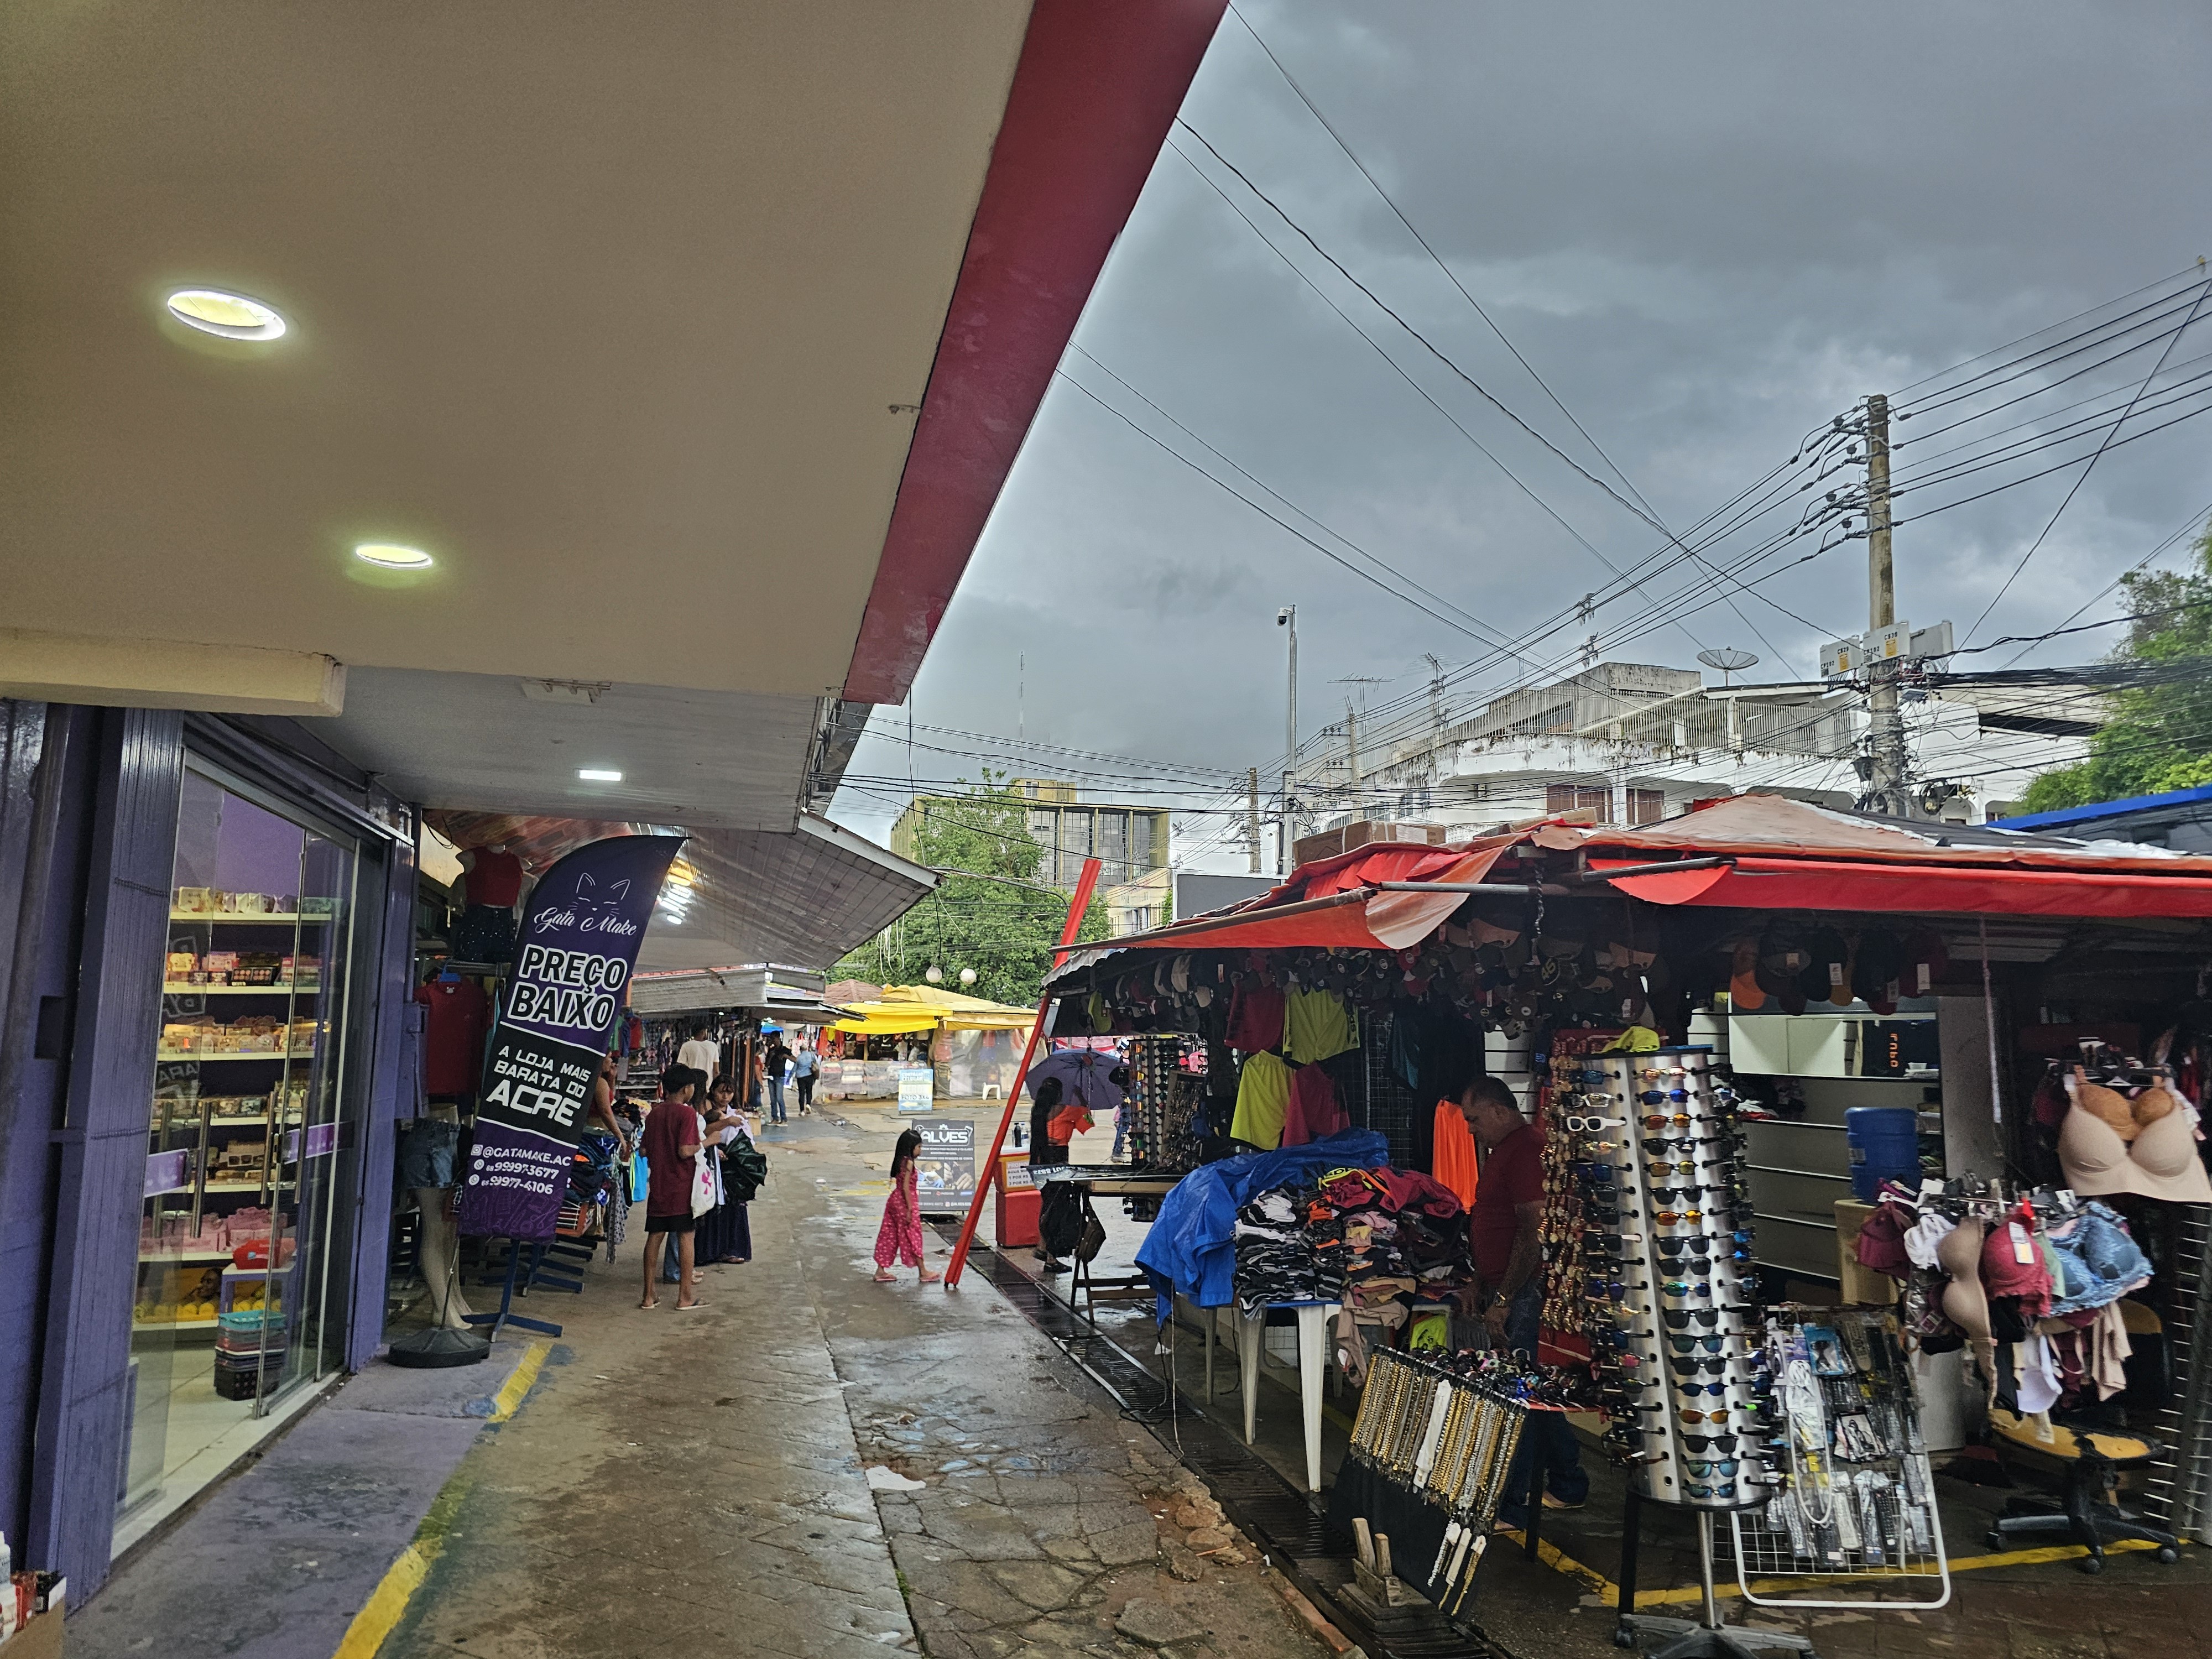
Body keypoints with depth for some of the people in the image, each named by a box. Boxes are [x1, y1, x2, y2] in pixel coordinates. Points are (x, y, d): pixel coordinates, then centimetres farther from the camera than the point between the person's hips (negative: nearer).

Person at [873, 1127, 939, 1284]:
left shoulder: (900, 1160, 10)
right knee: (913, 1236, -1)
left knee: (889, 1235, 11)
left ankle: (881, 1271, 14)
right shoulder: (909, 1163, -17)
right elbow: (906, 1187, -21)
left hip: (895, 1200, 9)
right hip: (904, 1203, -9)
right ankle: (923, 1272, 8)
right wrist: (910, 1209, -19)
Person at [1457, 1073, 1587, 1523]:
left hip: (1522, 1295, -11)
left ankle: (1510, 1507, 3)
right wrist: (1480, 1284, 20)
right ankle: (1567, 1486, 29)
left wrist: (1503, 1300, -21)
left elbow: (1534, 1232, -23)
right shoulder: (1503, 1150, 16)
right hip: (1504, 1291, 11)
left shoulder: (1525, 1152, -18)